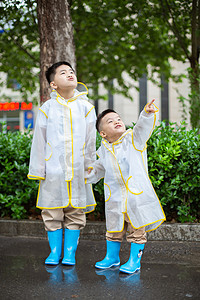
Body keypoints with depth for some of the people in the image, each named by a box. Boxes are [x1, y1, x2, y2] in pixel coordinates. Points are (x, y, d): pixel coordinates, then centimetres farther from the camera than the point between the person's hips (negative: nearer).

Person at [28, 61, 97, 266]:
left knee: (75, 212, 5)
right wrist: (38, 170, 4)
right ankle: (54, 252, 18)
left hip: (78, 170, 1)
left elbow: (90, 140, 10)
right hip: (53, 169, -1)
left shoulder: (85, 107, 7)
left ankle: (70, 253, 17)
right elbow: (39, 141, 5)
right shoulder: (47, 108, 3)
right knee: (52, 213, 4)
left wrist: (90, 168, 9)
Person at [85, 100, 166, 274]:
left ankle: (135, 261, 19)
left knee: (137, 230, 5)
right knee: (114, 230, 15)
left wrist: (148, 114, -40)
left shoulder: (133, 139, -4)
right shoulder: (104, 149, 7)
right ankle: (112, 257, 33)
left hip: (137, 194, -4)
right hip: (114, 198, 4)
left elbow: (144, 127, -23)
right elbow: (101, 167, 25)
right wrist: (91, 173, 13)